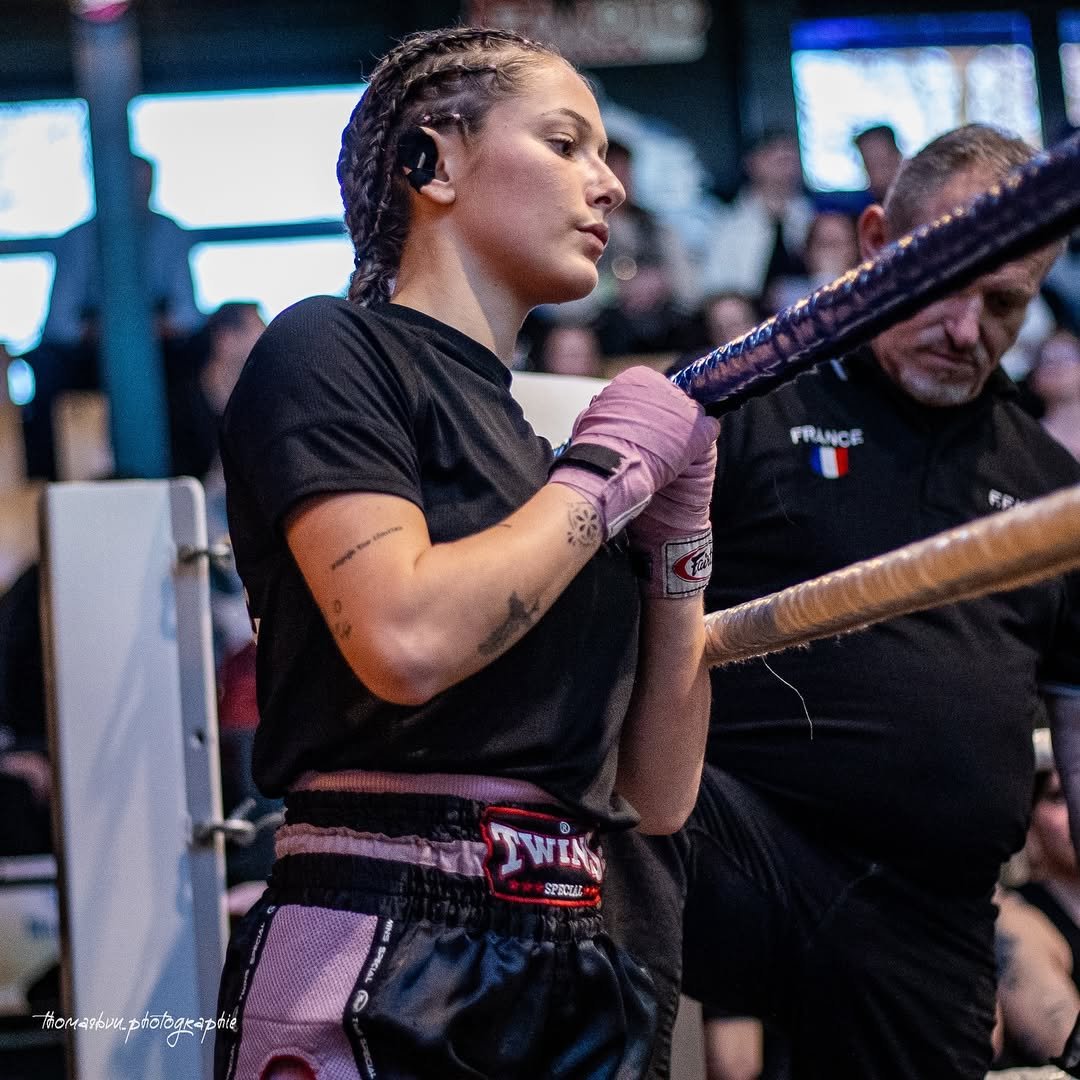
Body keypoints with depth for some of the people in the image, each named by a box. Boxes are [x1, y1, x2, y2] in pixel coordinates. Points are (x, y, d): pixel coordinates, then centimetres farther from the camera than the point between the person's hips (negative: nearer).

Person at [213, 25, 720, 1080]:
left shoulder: (536, 436, 19)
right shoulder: (327, 349, -1)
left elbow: (659, 794, 15)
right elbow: (408, 639, -20)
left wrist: (680, 526, 7)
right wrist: (607, 473, -6)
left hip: (574, 974, 7)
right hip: (379, 980, -7)